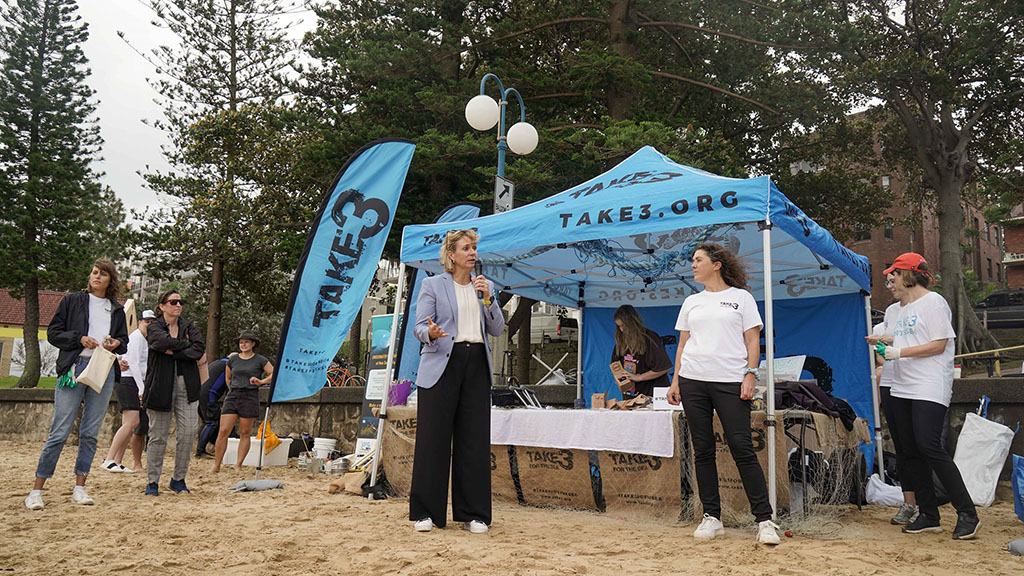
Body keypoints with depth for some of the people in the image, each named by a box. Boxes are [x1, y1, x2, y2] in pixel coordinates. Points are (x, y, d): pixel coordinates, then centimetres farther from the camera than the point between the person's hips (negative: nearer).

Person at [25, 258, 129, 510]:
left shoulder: (117, 310, 15)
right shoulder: (72, 301, 7)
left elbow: (124, 342, 20)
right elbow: (53, 332, 4)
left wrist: (116, 344, -3)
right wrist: (79, 339, -11)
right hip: (75, 366, -3)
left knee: (90, 433, 4)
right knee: (60, 431, -6)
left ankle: (79, 488, 12)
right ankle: (36, 491, 3)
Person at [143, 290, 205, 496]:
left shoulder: (189, 328, 13)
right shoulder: (154, 327, 4)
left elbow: (199, 350, -4)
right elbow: (161, 341, -19)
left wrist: (173, 352, -11)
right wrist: (185, 344, -7)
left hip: (186, 386, 3)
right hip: (161, 386, -3)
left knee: (187, 432, -3)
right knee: (158, 435, 1)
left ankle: (178, 479, 11)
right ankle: (152, 481, 12)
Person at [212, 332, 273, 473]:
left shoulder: (260, 360, 2)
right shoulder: (233, 360, 12)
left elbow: (274, 374, 1)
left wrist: (261, 381, -12)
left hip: (250, 398, -2)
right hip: (232, 397, 3)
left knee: (245, 433, 1)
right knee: (223, 431, -6)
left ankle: (238, 466, 9)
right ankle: (216, 465, 1)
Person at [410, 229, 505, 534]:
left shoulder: (484, 286, 15)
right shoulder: (432, 285, 4)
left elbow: (497, 329, 10)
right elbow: (419, 326, -1)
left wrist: (488, 298, -4)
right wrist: (431, 333, -23)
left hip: (477, 365, 4)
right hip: (442, 364, -3)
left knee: (475, 439, 3)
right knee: (434, 438, -2)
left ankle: (473, 514, 12)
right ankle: (425, 512, 9)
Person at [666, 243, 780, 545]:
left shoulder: (741, 297, 6)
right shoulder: (691, 302, 17)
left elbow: (753, 340, 2)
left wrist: (750, 375, -9)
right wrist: (675, 381, 10)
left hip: (731, 382, -4)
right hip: (693, 381, 4)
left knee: (742, 449, -8)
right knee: (703, 449, 5)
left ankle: (764, 519, -1)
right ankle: (711, 517, 13)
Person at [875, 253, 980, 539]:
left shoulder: (933, 302, -6)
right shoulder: (903, 308, 20)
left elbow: (938, 345, -13)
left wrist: (900, 352, -15)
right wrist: (886, 345, 9)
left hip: (929, 388, -9)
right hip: (902, 389, 9)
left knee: (929, 446, -18)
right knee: (910, 451, 6)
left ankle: (967, 513, -8)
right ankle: (929, 515, 13)